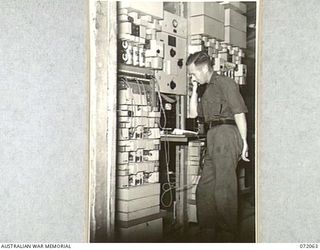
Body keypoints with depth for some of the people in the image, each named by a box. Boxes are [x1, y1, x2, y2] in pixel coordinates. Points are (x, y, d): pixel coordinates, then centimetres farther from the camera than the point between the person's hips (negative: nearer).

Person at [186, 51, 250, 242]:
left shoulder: (225, 83, -3)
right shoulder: (208, 90, 23)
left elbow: (239, 113, -9)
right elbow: (194, 113, 22)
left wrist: (244, 142, -14)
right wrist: (195, 89, 16)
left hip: (226, 134, -9)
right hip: (214, 138, 9)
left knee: (223, 189, -7)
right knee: (204, 189, 10)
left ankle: (227, 238, 2)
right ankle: (208, 235, 20)